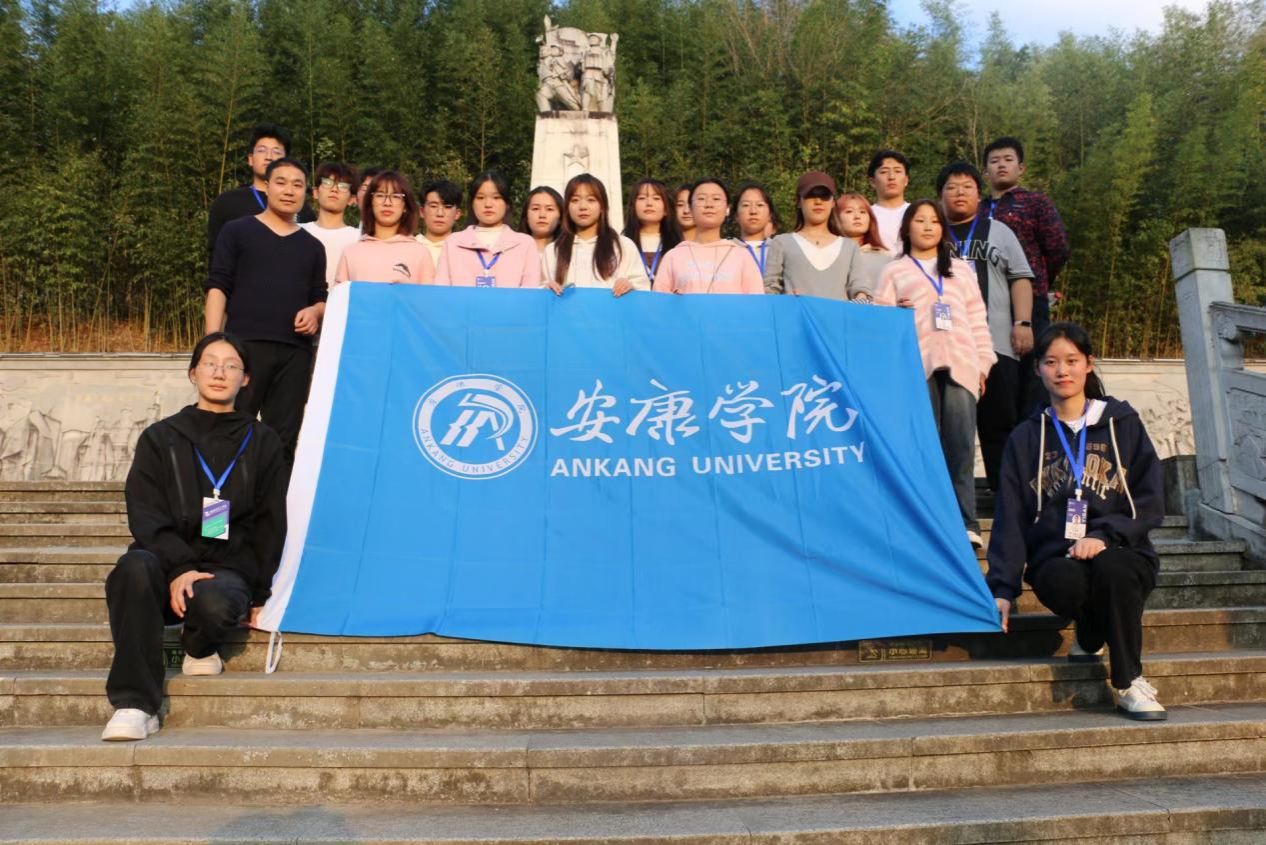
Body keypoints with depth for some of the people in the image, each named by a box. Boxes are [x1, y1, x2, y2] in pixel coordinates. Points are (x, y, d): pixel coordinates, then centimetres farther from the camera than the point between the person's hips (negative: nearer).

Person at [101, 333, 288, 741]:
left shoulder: (262, 443, 12)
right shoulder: (160, 438, 12)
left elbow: (271, 524, 10)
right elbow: (145, 516, 0)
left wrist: (258, 594, 2)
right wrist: (179, 568, -18)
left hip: (230, 568, -1)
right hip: (167, 562, 1)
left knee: (214, 603, -36)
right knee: (134, 566, -35)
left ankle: (200, 647, 2)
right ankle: (135, 704, -32)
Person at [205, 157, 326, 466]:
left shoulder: (312, 247, 21)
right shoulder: (237, 231, 11)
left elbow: (321, 298, 23)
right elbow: (217, 287, 4)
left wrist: (314, 312, -2)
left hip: (295, 351, 3)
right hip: (245, 344, -3)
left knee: (285, 439, 1)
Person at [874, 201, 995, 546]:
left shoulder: (962, 269, 23)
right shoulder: (894, 271, 14)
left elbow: (977, 320, 18)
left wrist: (983, 362, 11)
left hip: (959, 363, 2)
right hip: (917, 365, -2)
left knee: (961, 445, -5)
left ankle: (965, 523, -4)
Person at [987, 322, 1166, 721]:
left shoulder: (1123, 424, 9)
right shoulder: (1026, 438, 11)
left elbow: (1151, 502, 1)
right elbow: (1010, 518, 6)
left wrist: (1104, 535, -17)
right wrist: (1002, 587, -3)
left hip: (1120, 554, 0)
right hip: (1055, 560, 1)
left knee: (1111, 570, -35)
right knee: (1068, 581, -34)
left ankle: (1130, 683, -17)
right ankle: (1090, 634, 1)